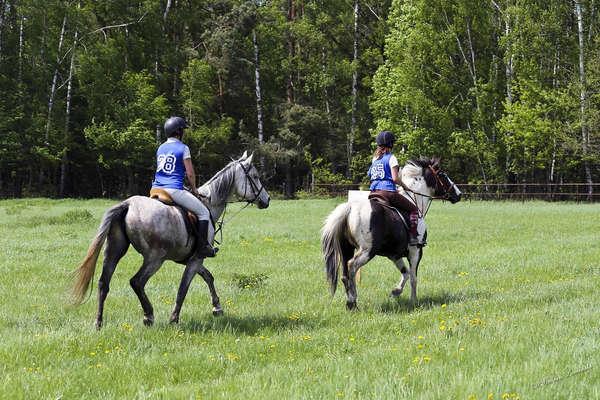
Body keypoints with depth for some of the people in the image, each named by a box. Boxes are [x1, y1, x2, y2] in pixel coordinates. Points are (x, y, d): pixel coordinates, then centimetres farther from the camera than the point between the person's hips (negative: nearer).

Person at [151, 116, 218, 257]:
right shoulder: (183, 148, -4)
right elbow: (190, 173, -6)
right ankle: (203, 246, -3)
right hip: (174, 190, -7)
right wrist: (194, 189, 11)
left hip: (157, 188, 7)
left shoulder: (160, 149, 17)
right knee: (203, 212, 3)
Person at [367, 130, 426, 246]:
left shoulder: (375, 158, 14)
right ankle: (413, 236, -8)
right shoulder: (391, 158, -7)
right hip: (388, 192, -7)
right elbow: (395, 178, -13)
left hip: (374, 192, 7)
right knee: (414, 209, 4)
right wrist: (404, 185, 2)